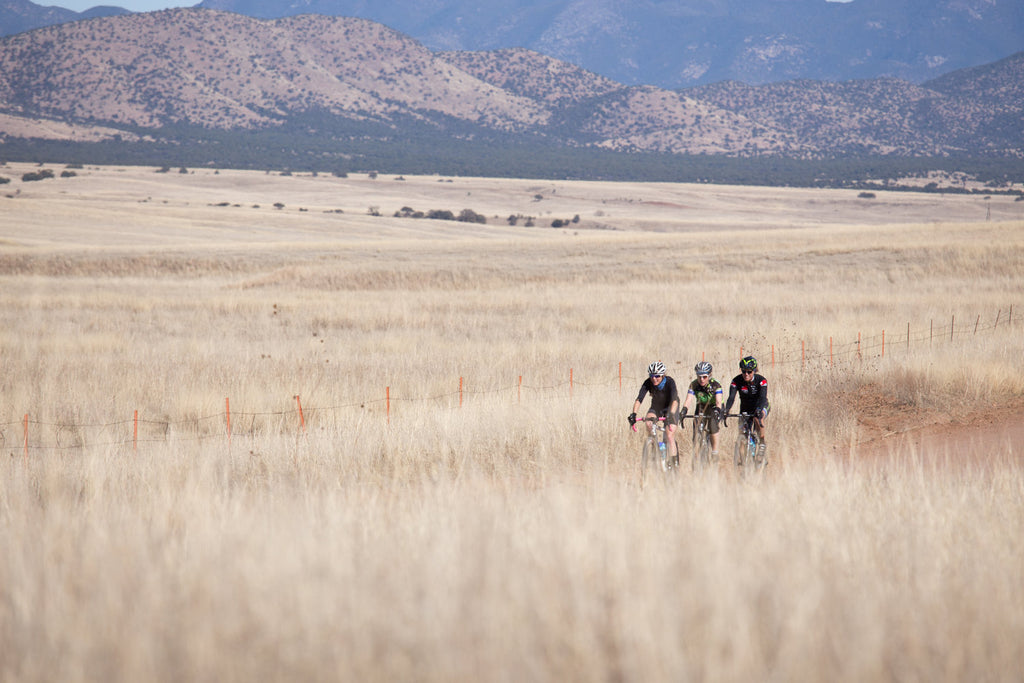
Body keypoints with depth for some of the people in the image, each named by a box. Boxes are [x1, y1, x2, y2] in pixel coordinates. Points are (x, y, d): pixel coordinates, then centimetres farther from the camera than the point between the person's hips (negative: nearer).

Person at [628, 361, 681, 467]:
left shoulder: (669, 382, -30)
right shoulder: (648, 383, -23)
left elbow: (675, 399, -42)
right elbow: (639, 399, -32)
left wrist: (671, 414, -60)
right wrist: (634, 413, -49)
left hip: (670, 407, -3)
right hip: (656, 406, 3)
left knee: (670, 436, -14)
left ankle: (675, 463, -7)